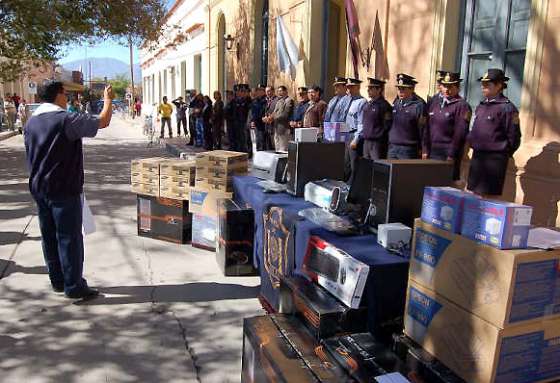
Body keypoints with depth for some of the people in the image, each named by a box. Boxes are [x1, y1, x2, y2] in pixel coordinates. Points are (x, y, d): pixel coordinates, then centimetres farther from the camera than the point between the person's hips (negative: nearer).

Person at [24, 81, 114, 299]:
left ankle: (57, 281, 25)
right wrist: (107, 99, 5)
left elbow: (32, 155, 16)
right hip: (64, 190, -8)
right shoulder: (66, 120, -16)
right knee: (69, 238, -1)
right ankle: (74, 286, 5)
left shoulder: (32, 122, 9)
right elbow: (103, 121, -12)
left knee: (49, 236, 14)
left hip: (39, 189, 8)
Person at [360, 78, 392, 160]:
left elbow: (387, 126, -13)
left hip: (378, 143, -8)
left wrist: (377, 136, -14)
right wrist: (364, 135, 14)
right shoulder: (367, 105, 15)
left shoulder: (384, 105, -10)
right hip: (366, 142, 8)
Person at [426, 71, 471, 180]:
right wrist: (426, 150, 9)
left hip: (448, 155, -6)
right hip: (432, 153, 6)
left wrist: (452, 156, -15)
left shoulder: (462, 106, -6)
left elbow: (460, 133, -12)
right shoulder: (435, 103, 14)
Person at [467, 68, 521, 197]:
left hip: (494, 160, -7)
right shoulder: (481, 106, 13)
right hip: (477, 157, 8)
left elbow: (514, 137, -10)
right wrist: (472, 143, 15)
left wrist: (504, 153, -2)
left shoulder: (507, 108, -11)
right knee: (472, 194, 12)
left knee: (489, 196, -4)